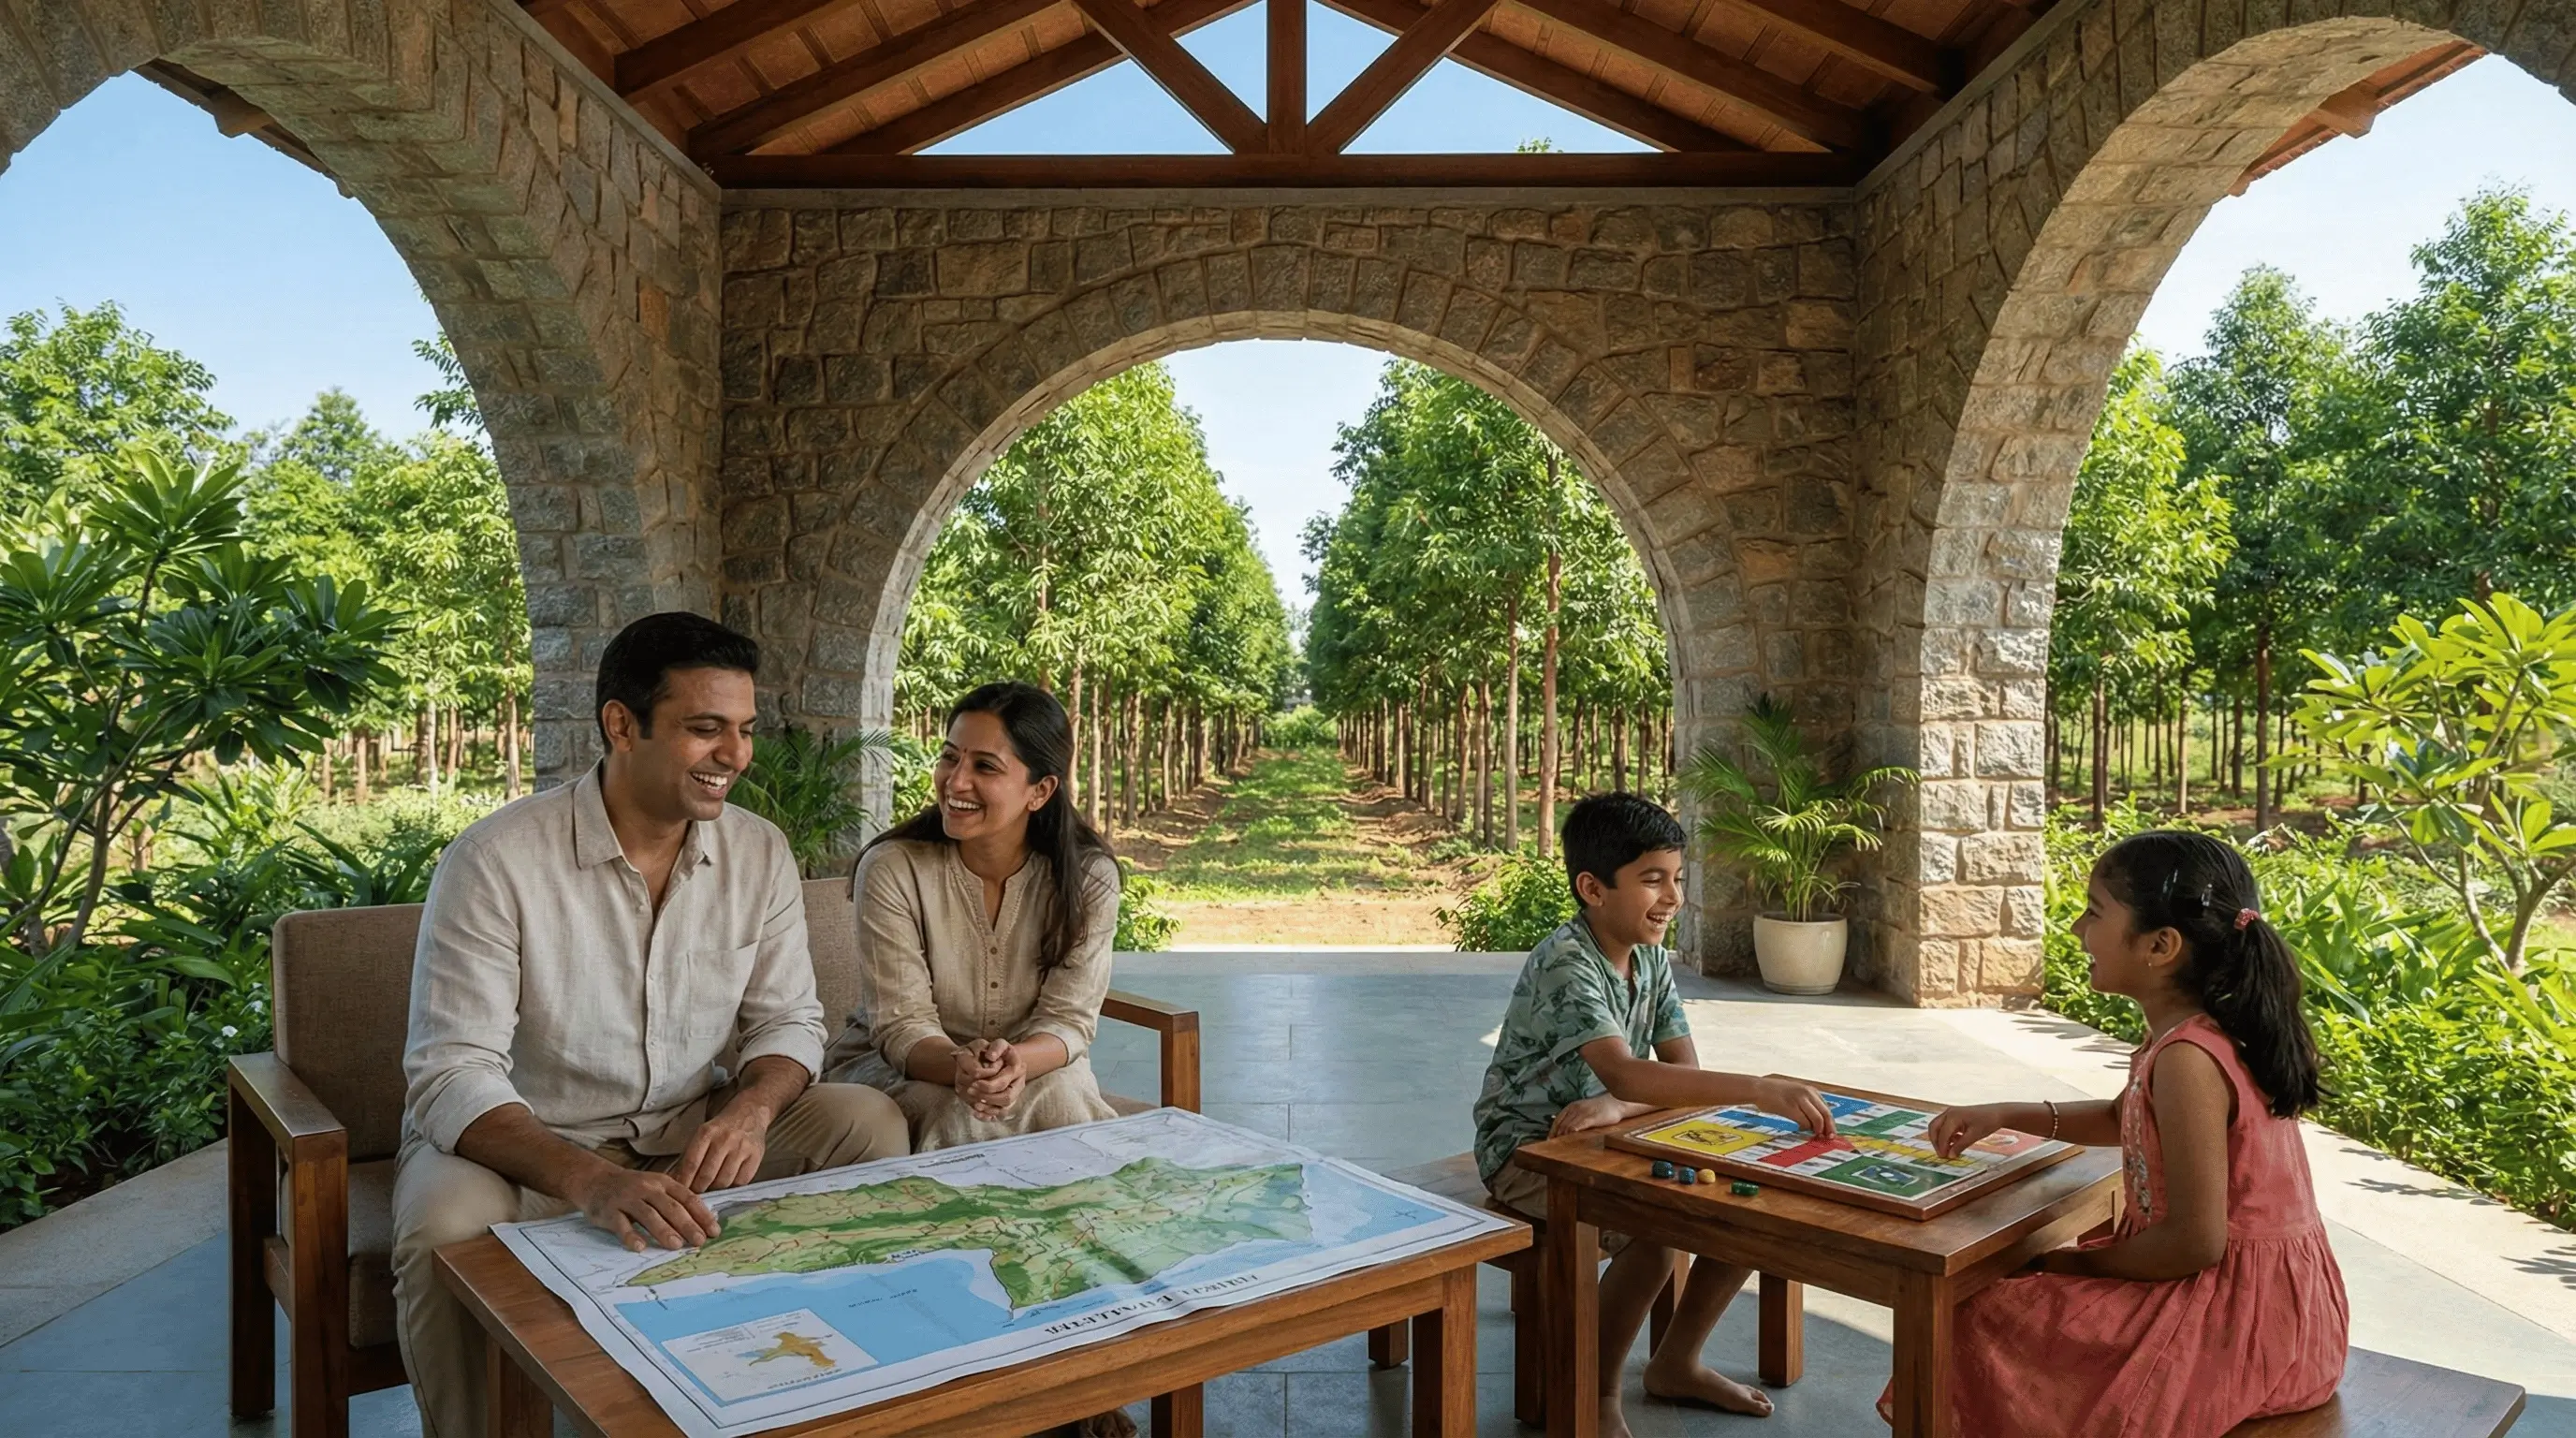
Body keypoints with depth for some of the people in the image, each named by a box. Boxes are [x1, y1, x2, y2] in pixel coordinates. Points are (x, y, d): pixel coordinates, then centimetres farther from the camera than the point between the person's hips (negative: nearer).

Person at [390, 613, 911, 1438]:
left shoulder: (760, 854, -5)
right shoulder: (495, 862, -19)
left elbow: (788, 1020, 0)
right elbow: (453, 1075, -24)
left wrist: (751, 1106, -25)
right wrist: (591, 1181, -43)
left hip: (690, 1136, 4)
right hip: (523, 1145, -3)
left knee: (869, 1123, -16)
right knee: (449, 1227, -35)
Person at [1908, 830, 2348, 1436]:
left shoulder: (2187, 1061, -27)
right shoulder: (2206, 1031, 3)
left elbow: (2196, 1243, -26)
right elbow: (2124, 1118, 22)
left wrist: (2080, 1263, -10)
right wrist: (2004, 1115, 11)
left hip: (2241, 1320, -10)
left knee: (1986, 1323, -7)